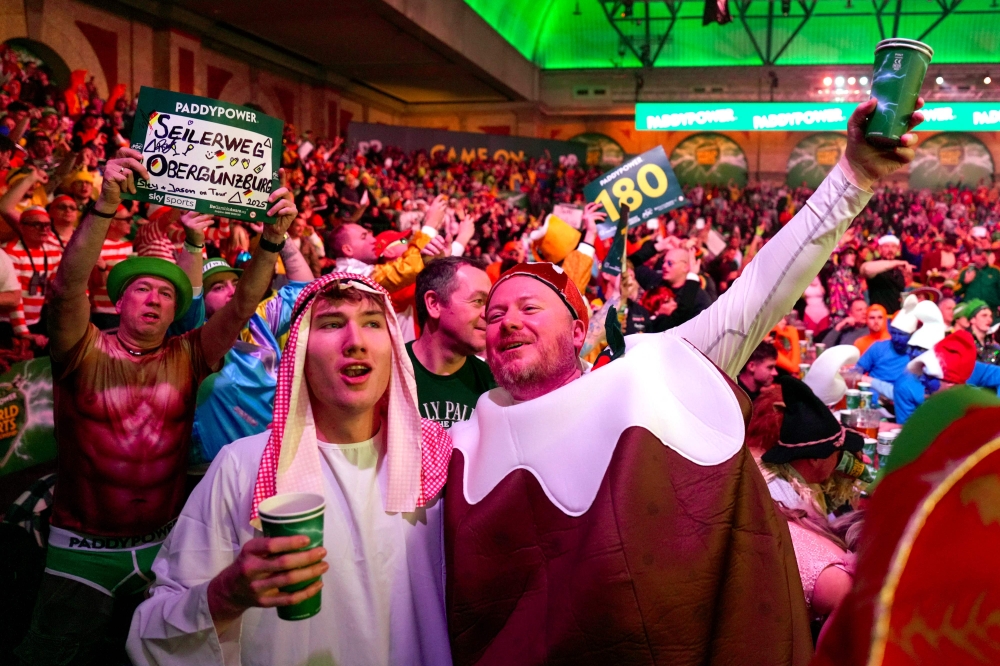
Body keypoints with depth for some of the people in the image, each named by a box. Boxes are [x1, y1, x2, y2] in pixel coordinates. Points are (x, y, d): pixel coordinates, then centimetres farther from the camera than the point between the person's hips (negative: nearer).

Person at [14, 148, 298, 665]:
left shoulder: (187, 358, -1)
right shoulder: (86, 353, -7)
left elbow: (242, 306, -11)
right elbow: (68, 286, -23)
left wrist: (273, 237, -23)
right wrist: (106, 206, -35)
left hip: (160, 544, 2)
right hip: (82, 547, -2)